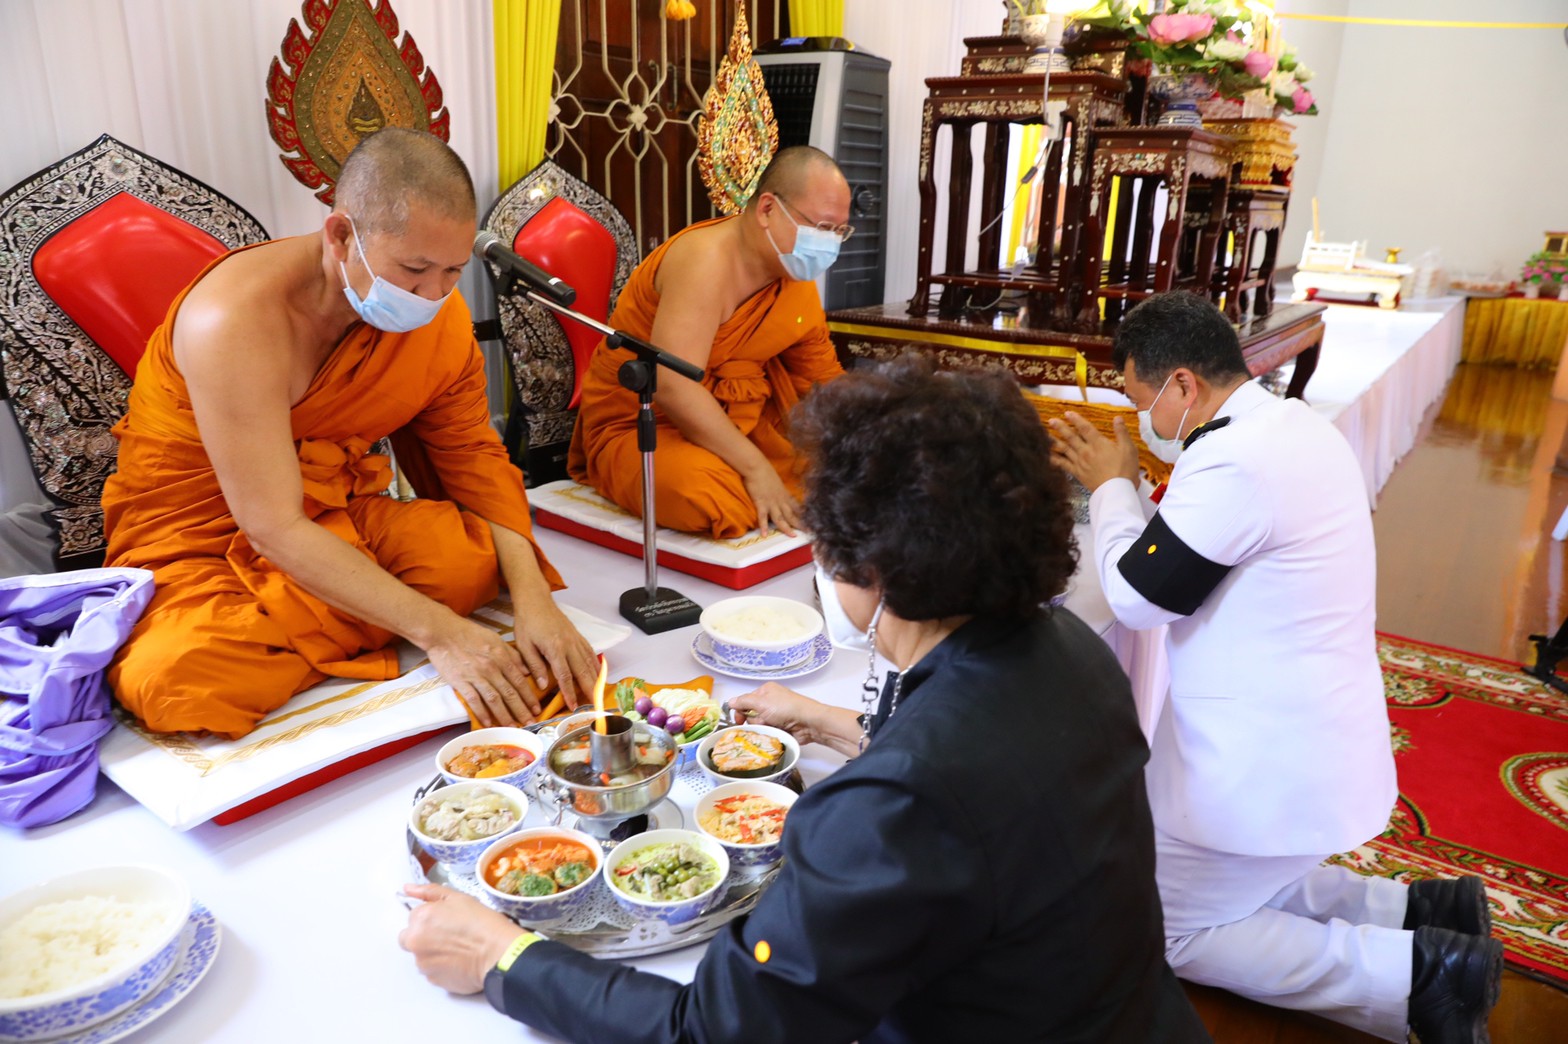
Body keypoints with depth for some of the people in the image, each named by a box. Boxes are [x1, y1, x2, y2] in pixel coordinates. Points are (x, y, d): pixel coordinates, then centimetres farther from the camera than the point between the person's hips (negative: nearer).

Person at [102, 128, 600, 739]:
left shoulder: (439, 313, -9)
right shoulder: (237, 319, -28)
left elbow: (473, 453, -5)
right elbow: (274, 529, -29)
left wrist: (532, 597, -21)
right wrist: (437, 631, -35)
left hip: (339, 520, 5)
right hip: (199, 542, -4)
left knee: (481, 554, -25)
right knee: (179, 680, -35)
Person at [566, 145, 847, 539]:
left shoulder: (799, 277, 2)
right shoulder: (707, 257, -24)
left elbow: (825, 377, 10)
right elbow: (672, 386, -34)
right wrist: (756, 468, -34)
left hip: (736, 420, 7)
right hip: (639, 426, -7)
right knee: (712, 498, -37)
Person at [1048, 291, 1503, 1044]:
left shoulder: (1233, 461, -27)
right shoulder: (1294, 426, 5)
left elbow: (1136, 596, -18)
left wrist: (1110, 487, -6)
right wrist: (1129, 490, 8)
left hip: (1267, 766, -10)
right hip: (1312, 741, 10)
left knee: (1166, 931, 7)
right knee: (1242, 887, 26)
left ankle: (1414, 974, 2)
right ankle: (1417, 913, 17)